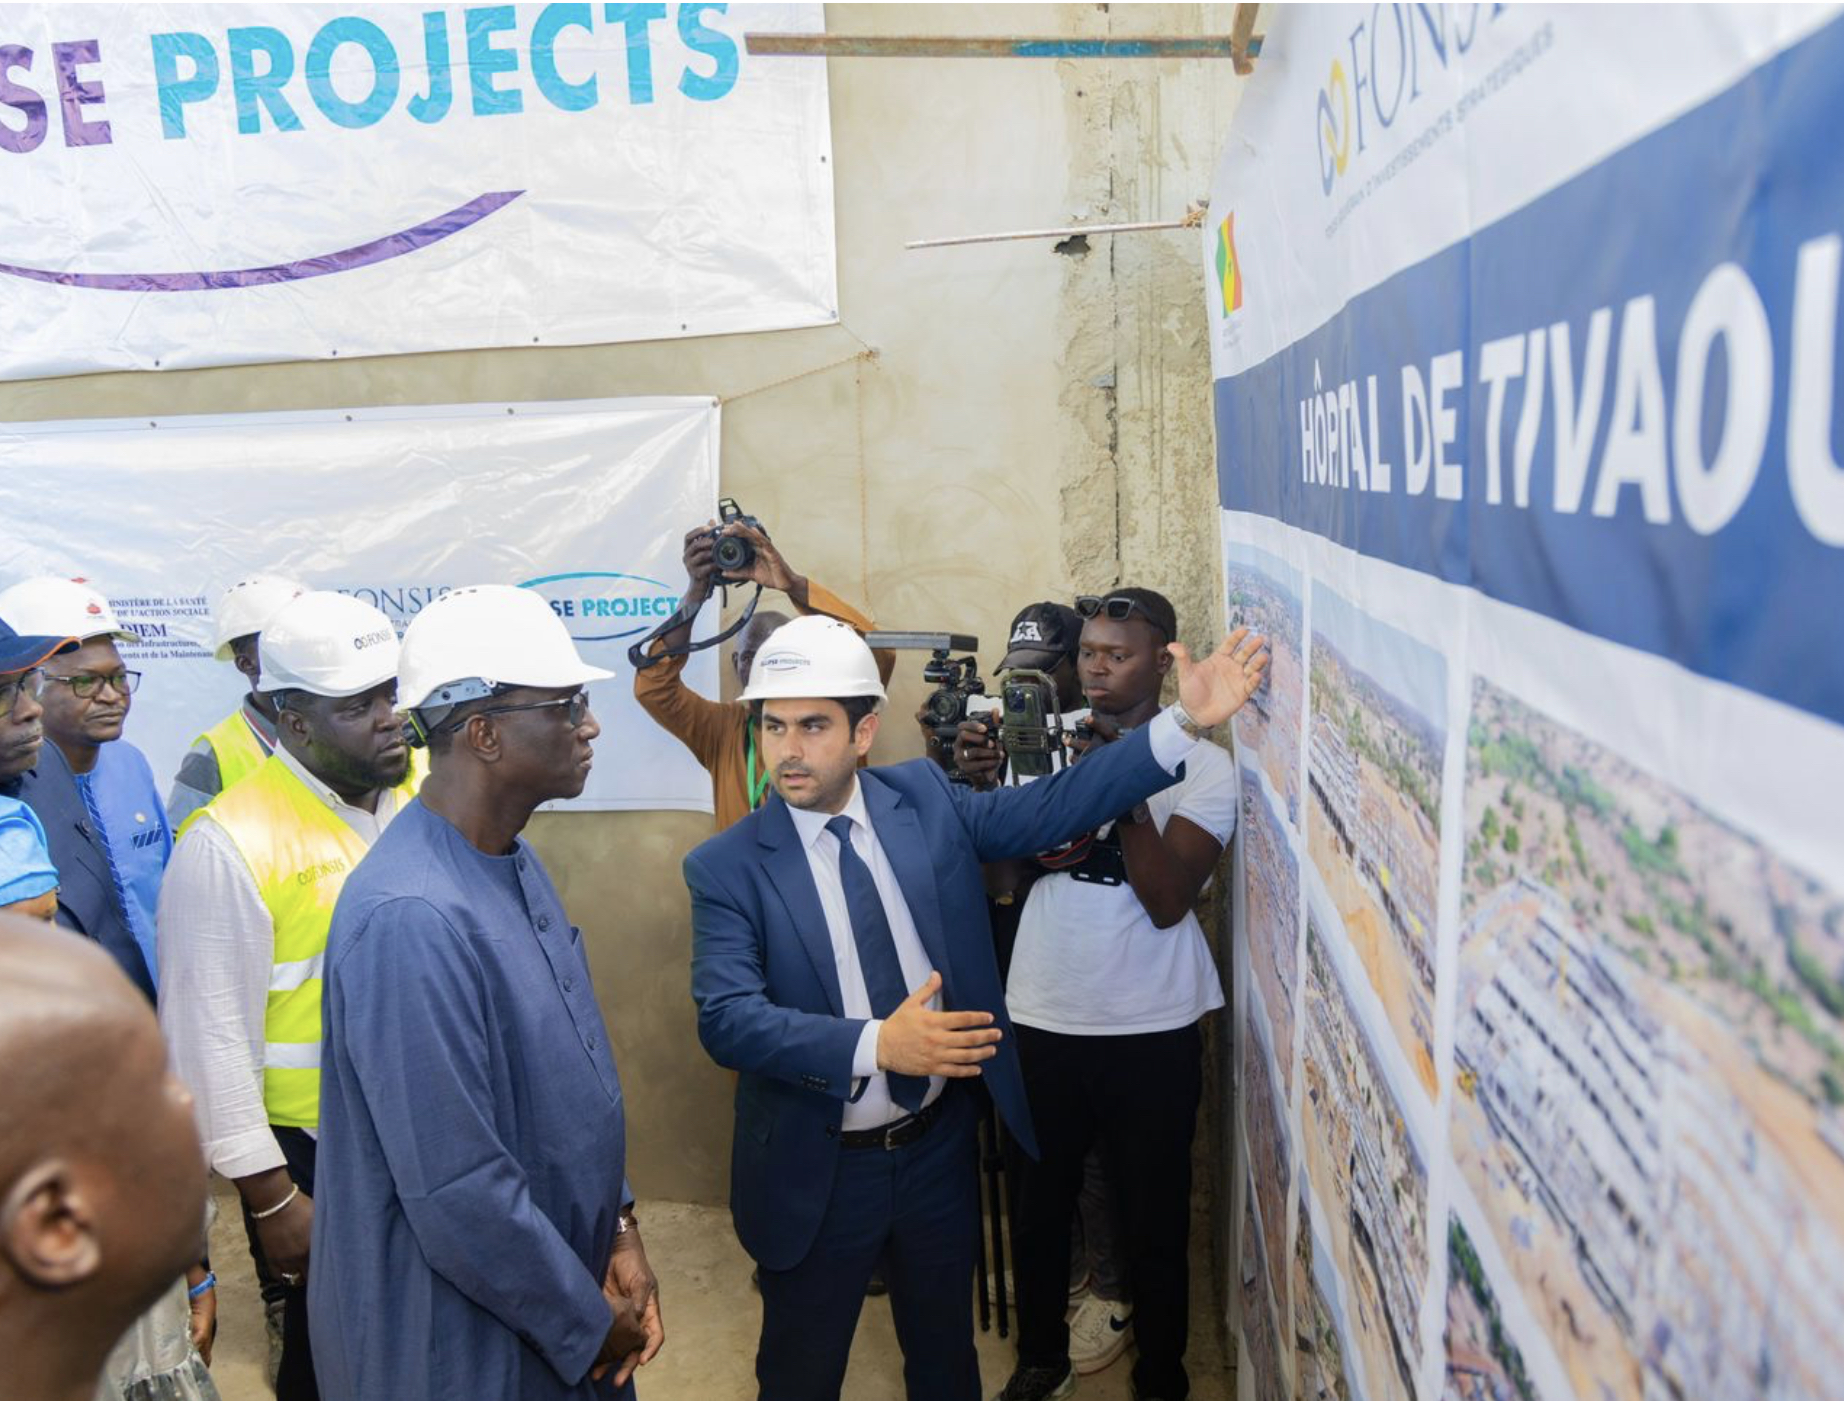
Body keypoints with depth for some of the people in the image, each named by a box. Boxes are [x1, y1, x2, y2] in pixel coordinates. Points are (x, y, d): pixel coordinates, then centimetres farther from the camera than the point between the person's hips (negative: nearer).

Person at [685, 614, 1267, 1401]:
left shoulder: (924, 799, -6)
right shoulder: (726, 867, -15)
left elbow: (1051, 808, -7)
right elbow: (727, 1018, -25)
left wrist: (1186, 721, -16)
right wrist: (875, 1043, -39)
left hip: (938, 1148, 3)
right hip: (817, 1172, -3)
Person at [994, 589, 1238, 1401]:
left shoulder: (1203, 767, -5)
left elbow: (1166, 900, -16)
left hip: (1151, 1031, -2)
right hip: (1041, 1021, 2)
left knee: (1155, 1216, 12)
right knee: (1040, 1203, 15)